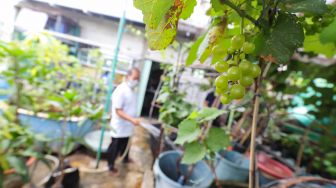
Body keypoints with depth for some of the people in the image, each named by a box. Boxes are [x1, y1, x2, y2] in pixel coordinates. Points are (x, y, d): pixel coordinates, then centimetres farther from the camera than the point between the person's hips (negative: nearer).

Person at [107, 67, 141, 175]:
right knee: (115, 147, 12)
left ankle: (125, 158, 51)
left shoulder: (132, 90, 3)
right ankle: (111, 166, 34)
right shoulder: (121, 91, -25)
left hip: (128, 126, 8)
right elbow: (118, 111, -27)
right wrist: (132, 119, -35)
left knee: (125, 144, 28)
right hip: (119, 127, -8)